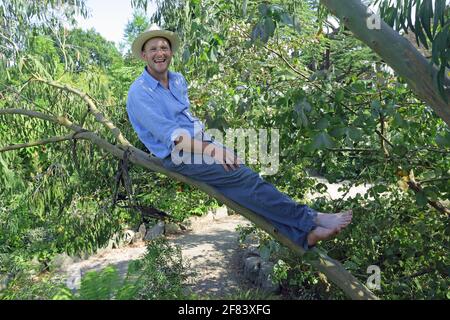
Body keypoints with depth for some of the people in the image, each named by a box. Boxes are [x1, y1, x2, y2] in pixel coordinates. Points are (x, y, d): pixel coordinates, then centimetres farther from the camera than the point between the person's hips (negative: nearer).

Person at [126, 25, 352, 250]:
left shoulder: (178, 80, 13)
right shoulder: (139, 93, -11)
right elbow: (170, 135, -20)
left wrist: (211, 143, 9)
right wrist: (210, 150, -25)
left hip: (200, 142, 7)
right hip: (177, 156, -7)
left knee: (243, 173, -12)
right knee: (242, 176, -21)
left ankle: (304, 235, -16)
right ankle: (310, 219, -16)